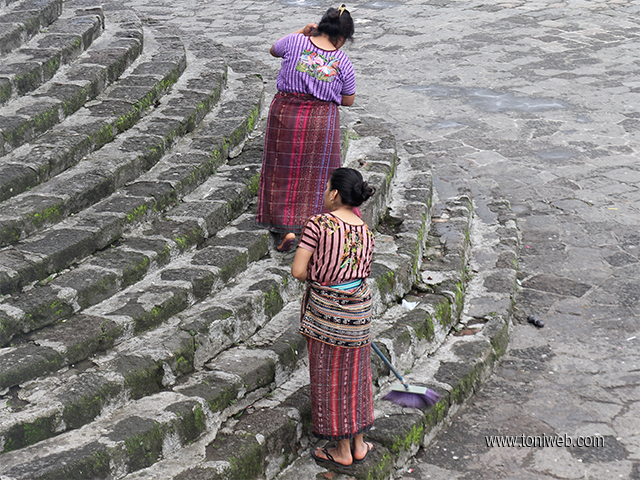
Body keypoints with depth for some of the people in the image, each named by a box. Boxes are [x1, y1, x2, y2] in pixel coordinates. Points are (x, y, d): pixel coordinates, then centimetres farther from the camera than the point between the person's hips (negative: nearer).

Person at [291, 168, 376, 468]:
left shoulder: (318, 224, -16)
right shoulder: (365, 232, 1)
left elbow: (298, 271, -17)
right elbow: (363, 274, 9)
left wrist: (314, 277, 4)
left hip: (324, 308, -5)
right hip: (359, 308, 5)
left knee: (330, 378, 9)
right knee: (355, 375, 18)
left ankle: (343, 451, 20)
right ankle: (359, 444, 29)